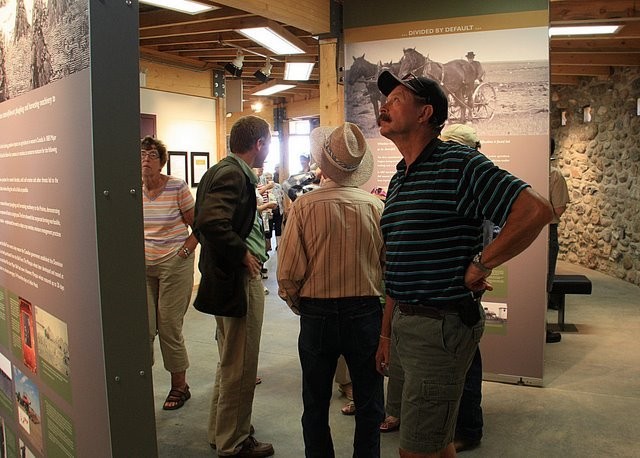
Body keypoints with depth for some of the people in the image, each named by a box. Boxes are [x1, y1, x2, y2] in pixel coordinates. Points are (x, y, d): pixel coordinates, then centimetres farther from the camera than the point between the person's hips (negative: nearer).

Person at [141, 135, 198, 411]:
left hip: (174, 264, -4)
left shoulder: (177, 187, -8)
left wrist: (184, 251, -11)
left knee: (169, 328, 2)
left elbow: (198, 226, -4)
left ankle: (179, 386, 20)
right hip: (143, 266, 4)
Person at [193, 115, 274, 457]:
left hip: (225, 276, 11)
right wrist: (243, 254, -20)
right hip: (240, 280, -11)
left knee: (230, 363, 23)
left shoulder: (218, 171, 12)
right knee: (239, 368, 4)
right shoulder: (234, 175, -19)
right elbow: (212, 223, -32)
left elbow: (204, 221, 17)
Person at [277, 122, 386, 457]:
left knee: (315, 405, 18)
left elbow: (288, 272, -12)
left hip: (316, 316, -1)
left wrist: (298, 305, 7)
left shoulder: (304, 206, -13)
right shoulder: (375, 207, -9)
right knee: (369, 405, 17)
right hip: (366, 314, 1)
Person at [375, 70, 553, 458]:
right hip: (405, 322, 8)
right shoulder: (400, 180, 14)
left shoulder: (458, 163, -13)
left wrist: (481, 265, -16)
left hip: (441, 325, -8)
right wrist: (386, 333, 19)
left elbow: (537, 210, -22)